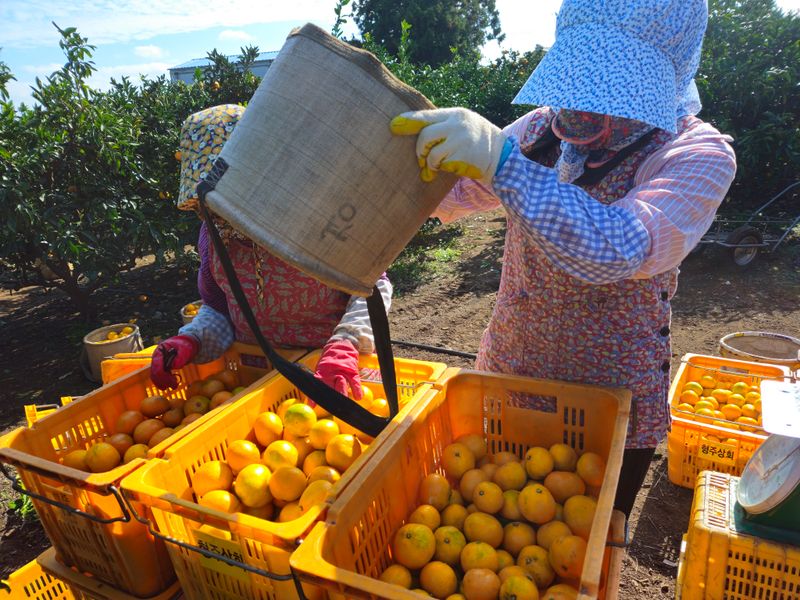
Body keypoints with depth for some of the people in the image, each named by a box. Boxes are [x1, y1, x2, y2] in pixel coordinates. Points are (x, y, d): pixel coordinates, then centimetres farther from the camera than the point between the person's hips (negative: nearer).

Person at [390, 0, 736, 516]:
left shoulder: (698, 155, -17)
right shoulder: (545, 128, -3)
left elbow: (618, 248, -36)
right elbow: (448, 195, 3)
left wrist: (500, 159, -43)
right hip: (505, 377, 4)